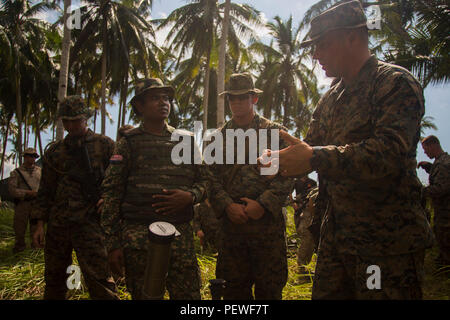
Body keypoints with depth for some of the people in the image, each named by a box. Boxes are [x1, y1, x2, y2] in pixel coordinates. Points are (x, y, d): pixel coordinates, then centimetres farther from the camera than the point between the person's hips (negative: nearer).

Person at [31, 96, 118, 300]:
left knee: (99, 281, -11)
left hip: (89, 222, -4)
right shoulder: (54, 151, 14)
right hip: (57, 223, 5)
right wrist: (40, 224, 10)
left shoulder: (105, 145, 3)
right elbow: (45, 191, 16)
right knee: (54, 278, 15)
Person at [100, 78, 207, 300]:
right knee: (144, 295, 8)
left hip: (181, 234, 2)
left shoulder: (186, 140, 13)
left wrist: (190, 197, -8)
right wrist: (113, 243, -3)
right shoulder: (129, 142, 5)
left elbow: (203, 180, 16)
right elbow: (111, 192, 2)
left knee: (189, 294, 3)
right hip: (138, 236, -2)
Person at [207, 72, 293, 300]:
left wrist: (263, 204, -12)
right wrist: (227, 206, -8)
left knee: (269, 288, 4)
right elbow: (212, 177, 8)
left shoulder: (274, 131, 7)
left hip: (268, 220, -2)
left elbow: (286, 174, -1)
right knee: (234, 287, 10)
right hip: (231, 221, 2)